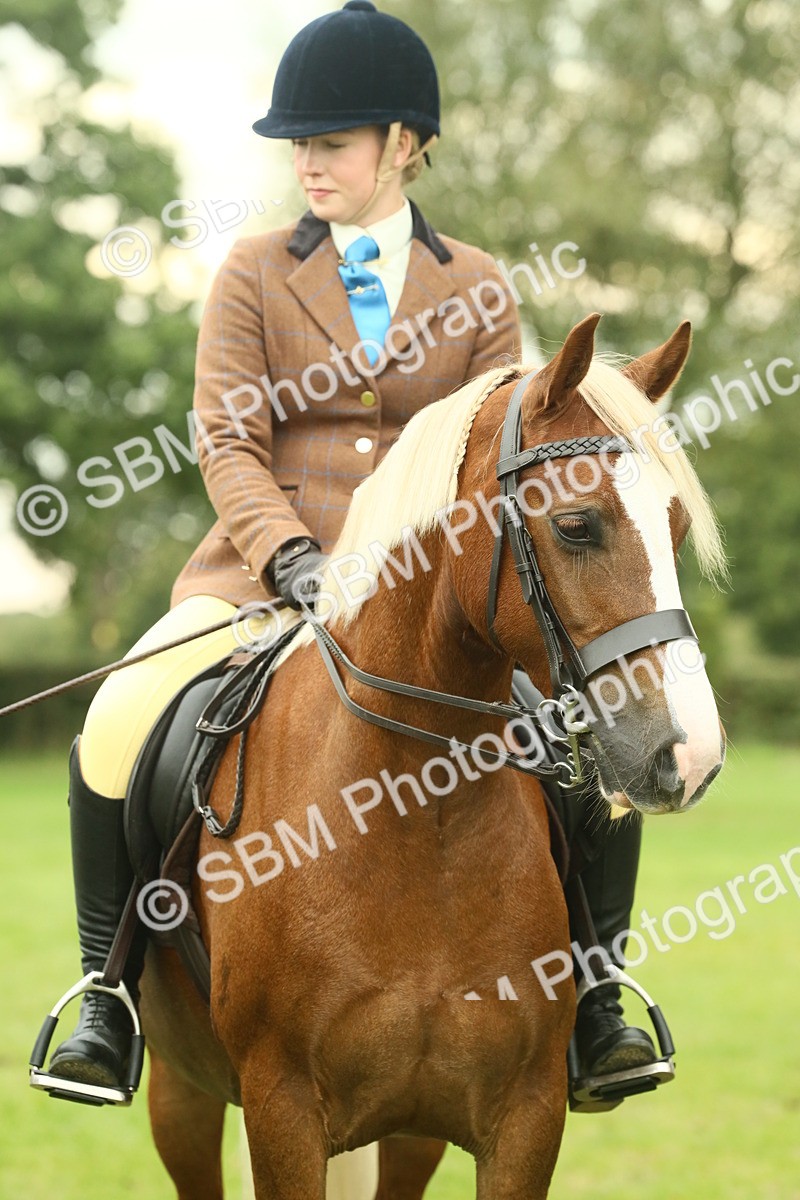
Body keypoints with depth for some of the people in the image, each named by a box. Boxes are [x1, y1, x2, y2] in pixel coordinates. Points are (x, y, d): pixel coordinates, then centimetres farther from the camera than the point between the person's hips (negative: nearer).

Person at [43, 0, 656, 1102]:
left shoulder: (477, 289, 10)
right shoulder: (255, 275, 7)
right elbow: (226, 442, -2)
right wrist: (290, 557, -20)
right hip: (267, 573, -1)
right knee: (119, 726, -26)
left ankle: (592, 1003, 1)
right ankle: (107, 993, -7)